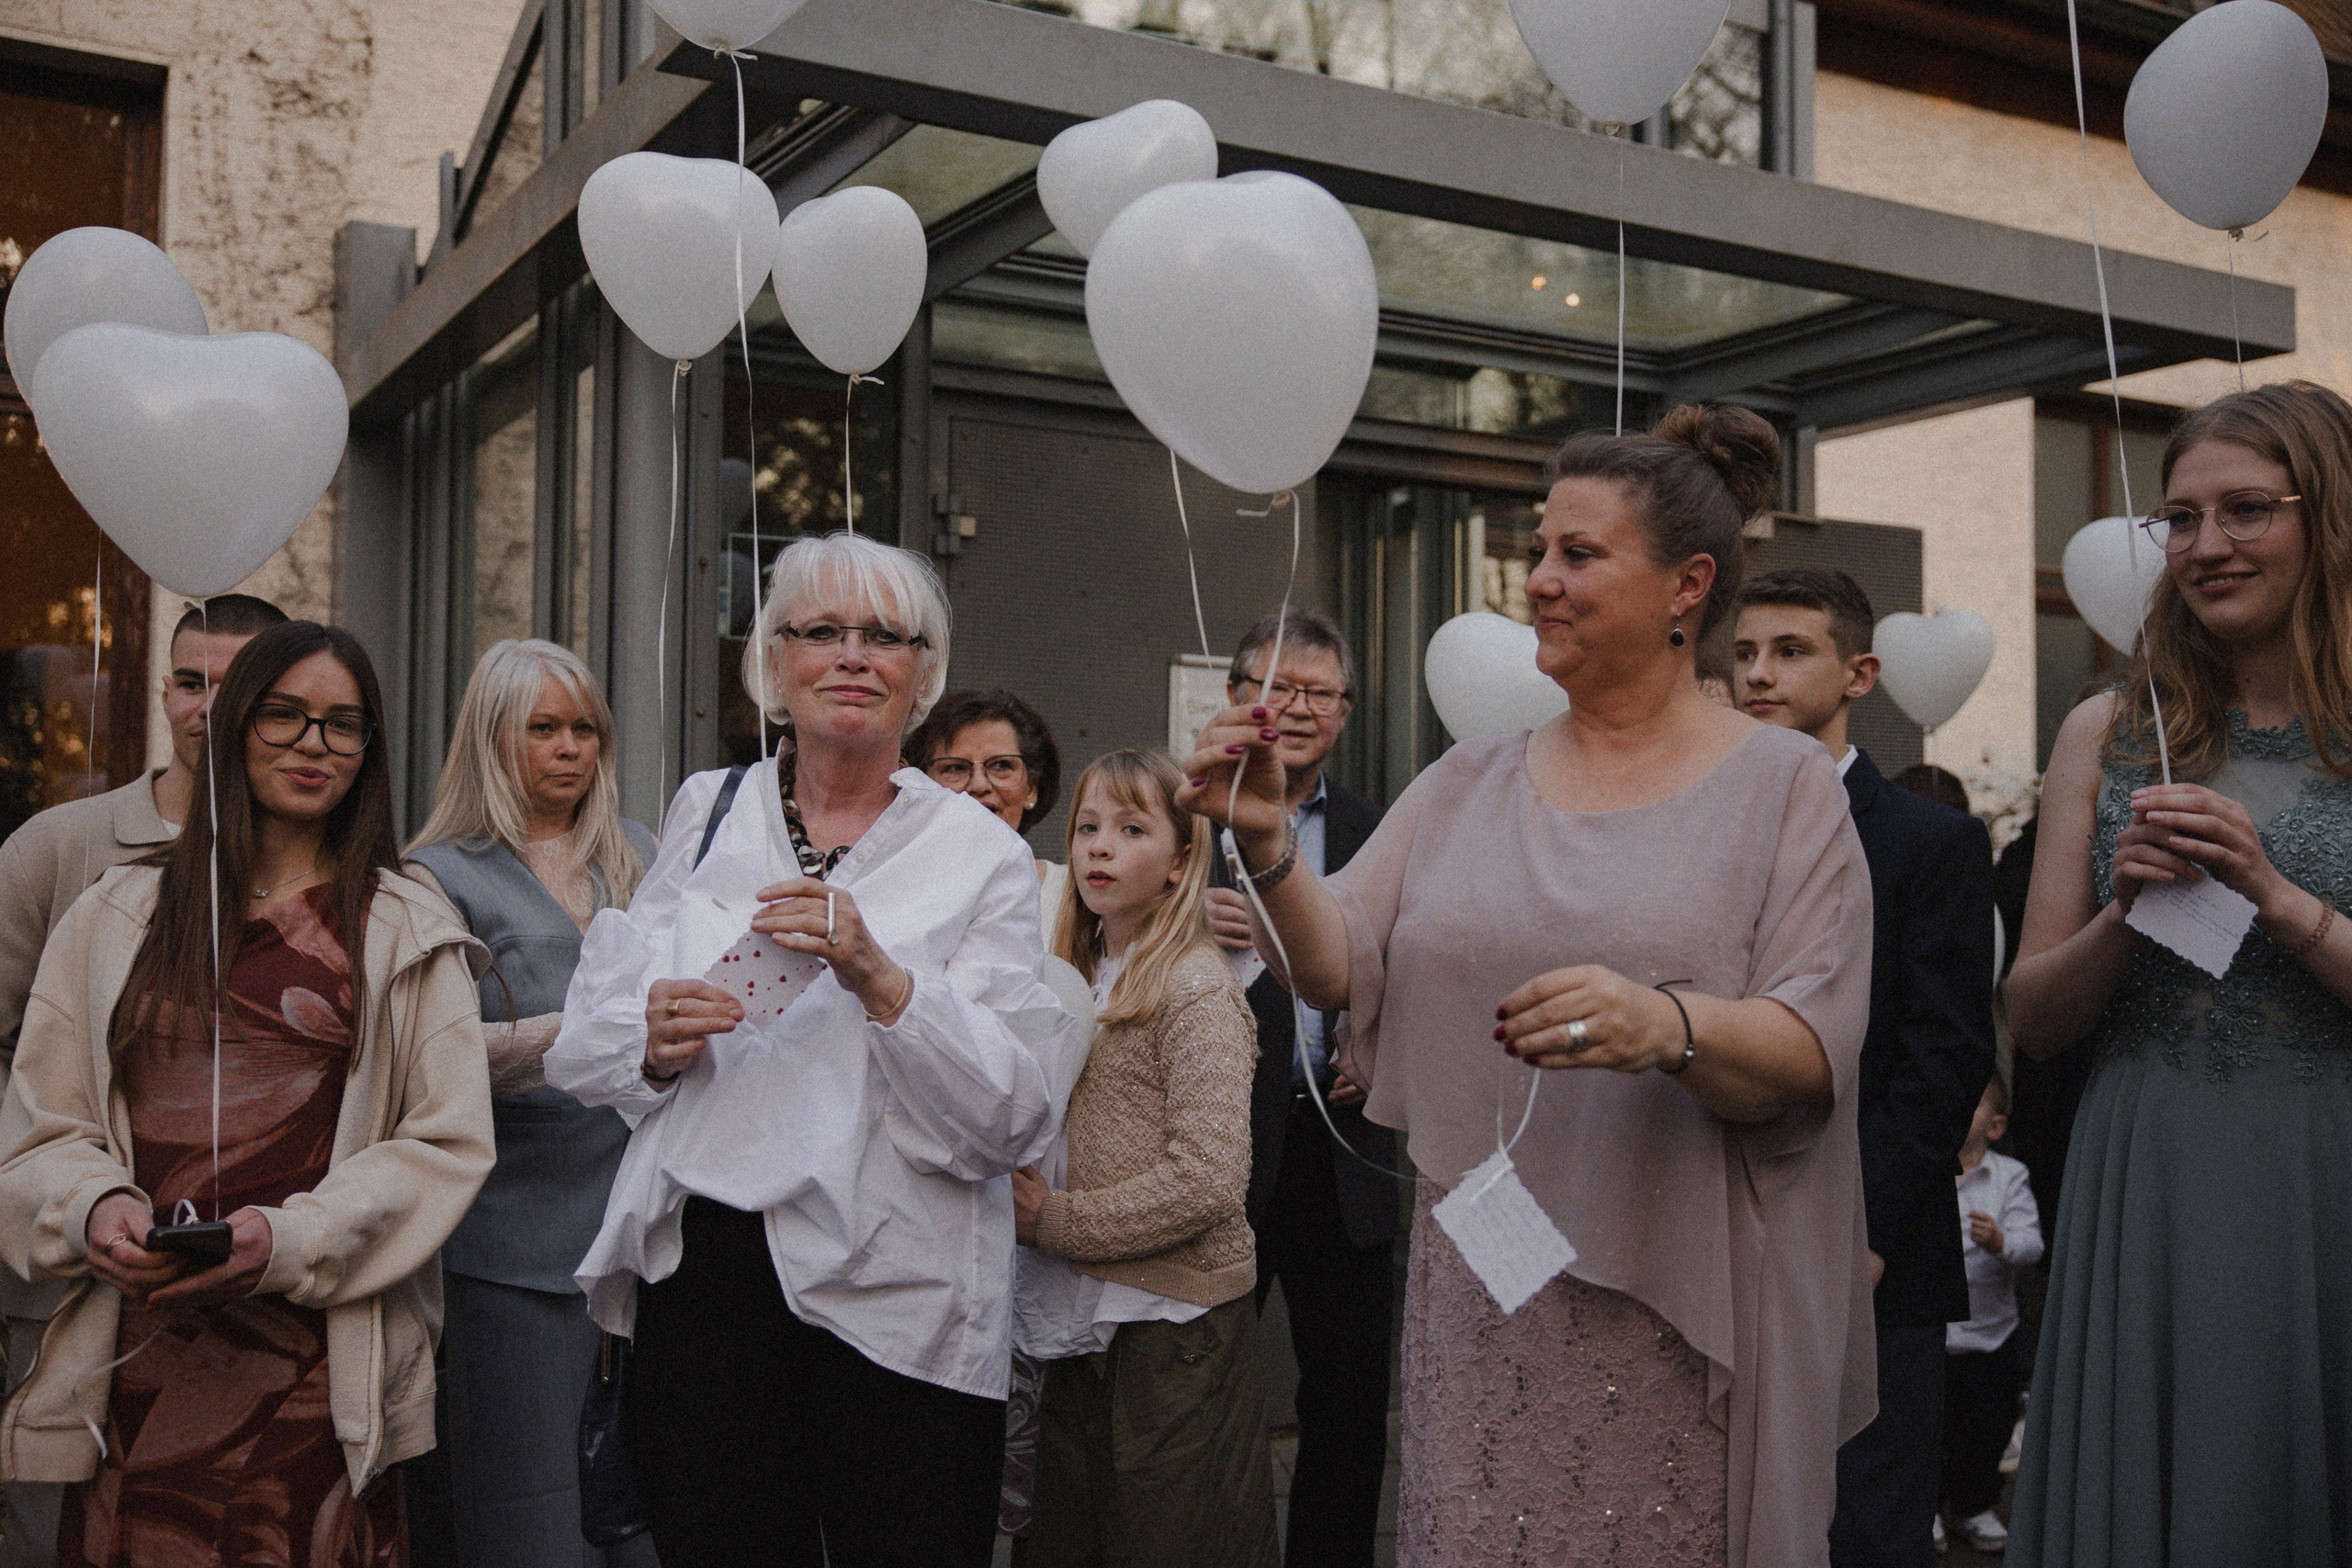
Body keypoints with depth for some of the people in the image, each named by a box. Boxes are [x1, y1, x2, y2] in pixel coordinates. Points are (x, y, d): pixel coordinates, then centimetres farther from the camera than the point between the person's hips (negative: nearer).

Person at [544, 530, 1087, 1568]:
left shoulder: (980, 853, -1)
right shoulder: (705, 811, 8)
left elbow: (1019, 1121, -10)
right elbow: (581, 1045, 9)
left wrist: (880, 978, -22)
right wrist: (652, 1043, -12)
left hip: (894, 1311, -2)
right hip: (698, 1279, 2)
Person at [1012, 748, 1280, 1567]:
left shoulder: (1196, 991, -13)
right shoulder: (1083, 979, 12)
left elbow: (1209, 1181, -21)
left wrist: (1057, 1220, -14)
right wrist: (1025, 1199, -1)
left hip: (1175, 1323, -8)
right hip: (1082, 1322, 8)